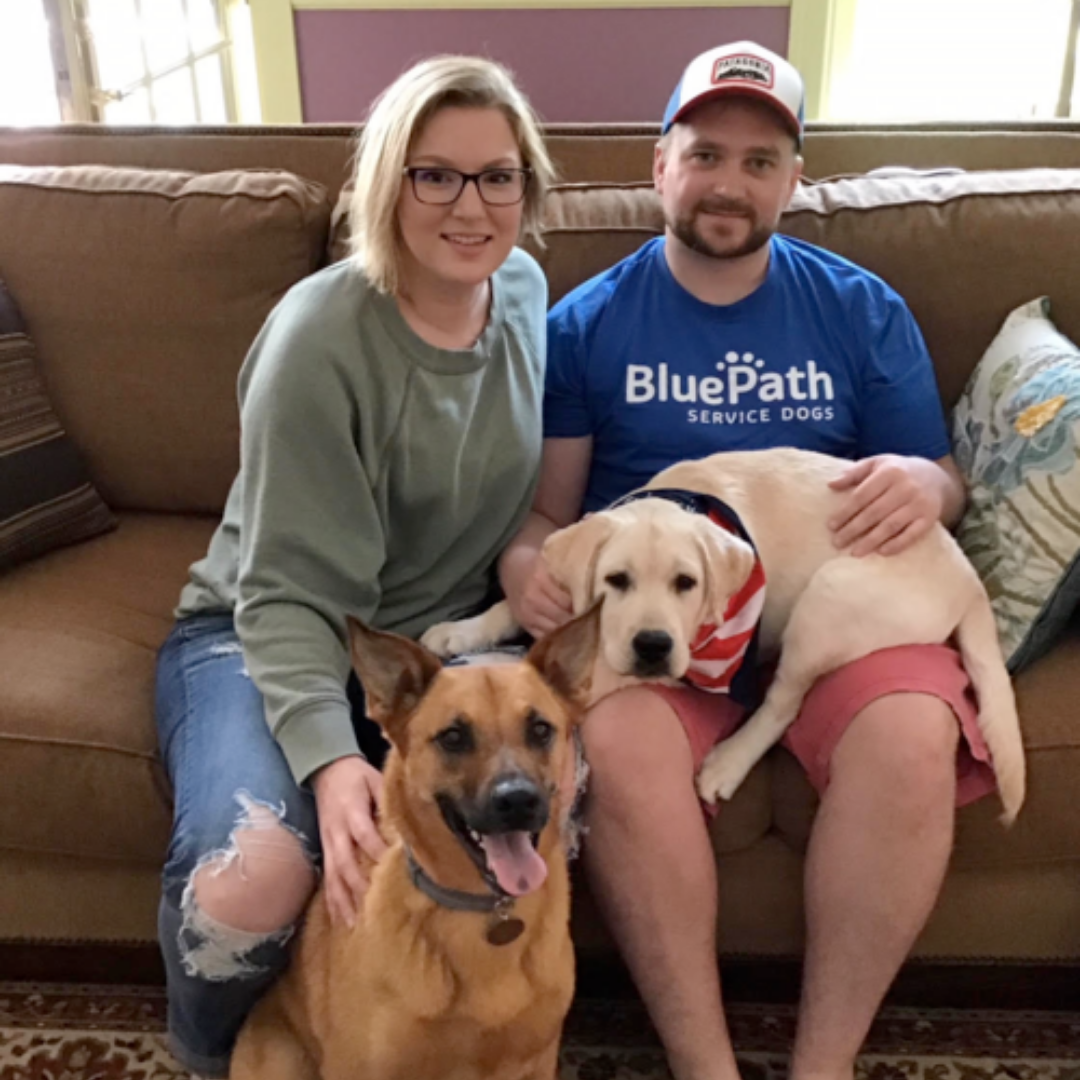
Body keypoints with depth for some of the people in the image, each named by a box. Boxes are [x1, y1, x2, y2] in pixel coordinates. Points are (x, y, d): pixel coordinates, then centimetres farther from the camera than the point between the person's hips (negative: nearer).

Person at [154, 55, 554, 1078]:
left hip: (443, 633, 5)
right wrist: (328, 756, -34)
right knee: (254, 873, -32)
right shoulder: (321, 338, -21)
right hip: (264, 637, -4)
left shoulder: (524, 289, 0)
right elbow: (291, 594, -21)